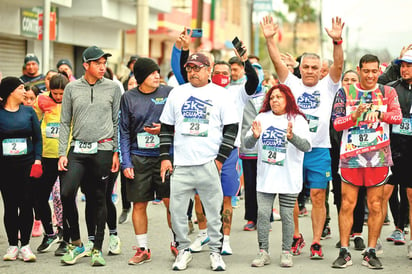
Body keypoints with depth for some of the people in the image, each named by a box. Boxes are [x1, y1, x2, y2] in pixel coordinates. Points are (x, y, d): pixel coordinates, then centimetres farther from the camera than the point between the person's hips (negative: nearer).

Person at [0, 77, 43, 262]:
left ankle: (25, 245, 3)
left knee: (26, 204, -4)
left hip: (27, 163, 1)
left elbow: (37, 138, 10)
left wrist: (37, 160, 0)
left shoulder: (28, 111, 9)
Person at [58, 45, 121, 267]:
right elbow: (65, 123, 7)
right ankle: (75, 244, 6)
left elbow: (117, 122, 6)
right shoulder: (72, 88, 5)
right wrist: (62, 153, 1)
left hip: (103, 149, -1)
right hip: (78, 149, 1)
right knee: (66, 193, -11)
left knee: (100, 199, 5)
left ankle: (97, 249, 13)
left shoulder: (113, 88, 4)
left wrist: (117, 152, 0)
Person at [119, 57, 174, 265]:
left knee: (172, 202, -2)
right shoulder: (129, 98, 4)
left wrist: (164, 129, -11)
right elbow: (124, 132, 5)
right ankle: (142, 249, 15)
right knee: (139, 205, 4)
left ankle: (176, 243, 16)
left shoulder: (169, 93, 2)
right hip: (138, 158, 1)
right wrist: (126, 163, -2)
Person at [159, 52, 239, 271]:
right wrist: (165, 157, 7)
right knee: (176, 209, 2)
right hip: (180, 164, 3)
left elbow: (232, 128, 1)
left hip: (208, 164, -3)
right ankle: (183, 250, 15)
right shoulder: (177, 93, 12)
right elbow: (166, 127, 15)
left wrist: (220, 158, -5)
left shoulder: (220, 94, 3)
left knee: (213, 210, 0)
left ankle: (215, 251, 11)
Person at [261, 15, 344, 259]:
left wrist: (337, 41, -24)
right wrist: (270, 39, -14)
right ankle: (296, 237, 21)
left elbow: (339, 65, -8)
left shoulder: (327, 87, 6)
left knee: (318, 197, 0)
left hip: (319, 150, -1)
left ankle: (316, 242, 7)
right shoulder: (293, 84, 9)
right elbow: (278, 62, -1)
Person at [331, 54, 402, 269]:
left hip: (378, 156, 0)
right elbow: (336, 123, -1)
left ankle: (371, 253, 11)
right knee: (347, 205, -1)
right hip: (351, 156, 0)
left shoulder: (387, 92, 7)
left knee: (375, 206, 3)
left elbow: (397, 116, -10)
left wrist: (379, 113, -28)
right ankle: (344, 252, 5)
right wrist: (354, 116, -19)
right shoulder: (345, 93, 6)